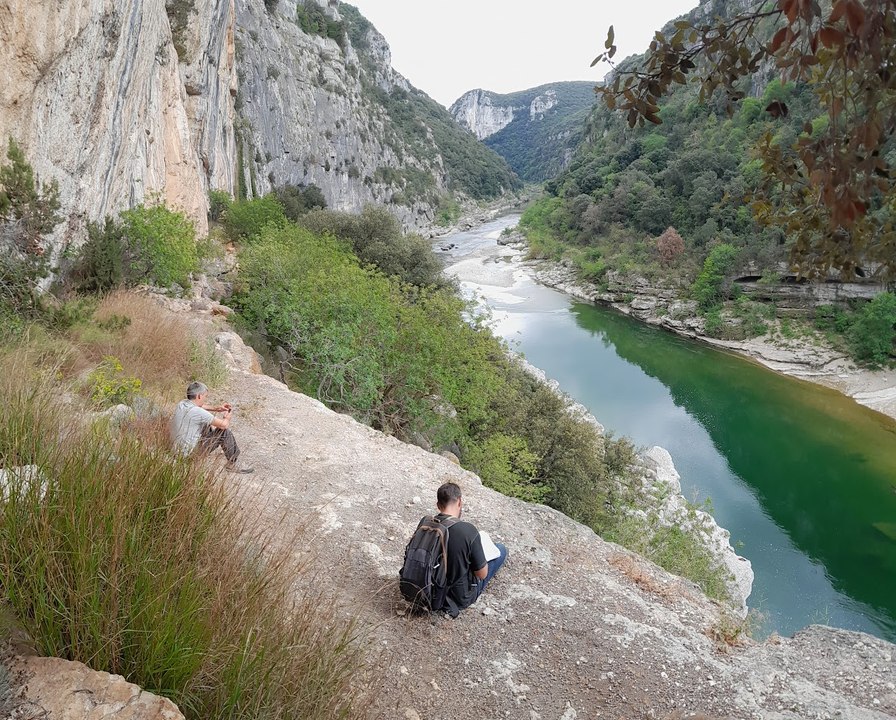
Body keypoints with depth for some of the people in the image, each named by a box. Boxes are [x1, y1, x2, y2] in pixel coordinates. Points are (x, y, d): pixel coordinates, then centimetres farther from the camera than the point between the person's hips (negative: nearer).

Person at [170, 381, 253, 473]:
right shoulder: (198, 412, -25)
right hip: (190, 451, -9)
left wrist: (215, 409, 14)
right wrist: (227, 418, 4)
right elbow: (224, 425, -18)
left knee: (210, 426, 24)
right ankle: (232, 464, 6)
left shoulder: (182, 404, 0)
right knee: (225, 432, -7)